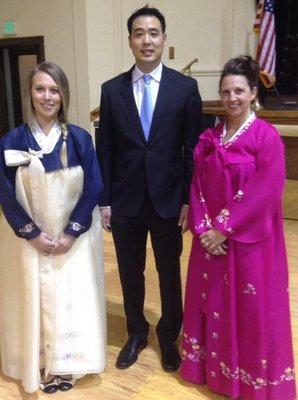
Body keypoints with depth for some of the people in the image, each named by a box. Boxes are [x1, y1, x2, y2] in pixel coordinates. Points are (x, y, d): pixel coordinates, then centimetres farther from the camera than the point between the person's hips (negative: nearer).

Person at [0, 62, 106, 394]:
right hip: (30, 240, 0)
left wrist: (71, 233, -11)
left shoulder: (79, 138, -5)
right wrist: (33, 234, -10)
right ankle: (42, 365, 29)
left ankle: (68, 364, 28)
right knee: (35, 300, 9)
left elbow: (93, 189, -6)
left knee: (74, 298, 8)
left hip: (76, 238, 0)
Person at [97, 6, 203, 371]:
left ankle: (168, 337, 36)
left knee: (169, 273, 14)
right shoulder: (112, 89, 1)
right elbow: (104, 149, 2)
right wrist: (104, 201, 0)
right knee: (130, 273, 15)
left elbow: (194, 148, -3)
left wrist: (189, 200, -6)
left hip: (168, 200, -1)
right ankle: (136, 334, 38)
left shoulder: (185, 87, -3)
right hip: (125, 201, 1)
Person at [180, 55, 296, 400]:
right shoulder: (209, 138, 5)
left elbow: (264, 195, -17)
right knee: (213, 301, 15)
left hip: (250, 239, -5)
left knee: (252, 307, 7)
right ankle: (213, 368, 36)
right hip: (212, 237, 5)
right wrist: (204, 229, -8)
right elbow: (197, 187, 4)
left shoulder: (267, 137, -11)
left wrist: (224, 230, -16)